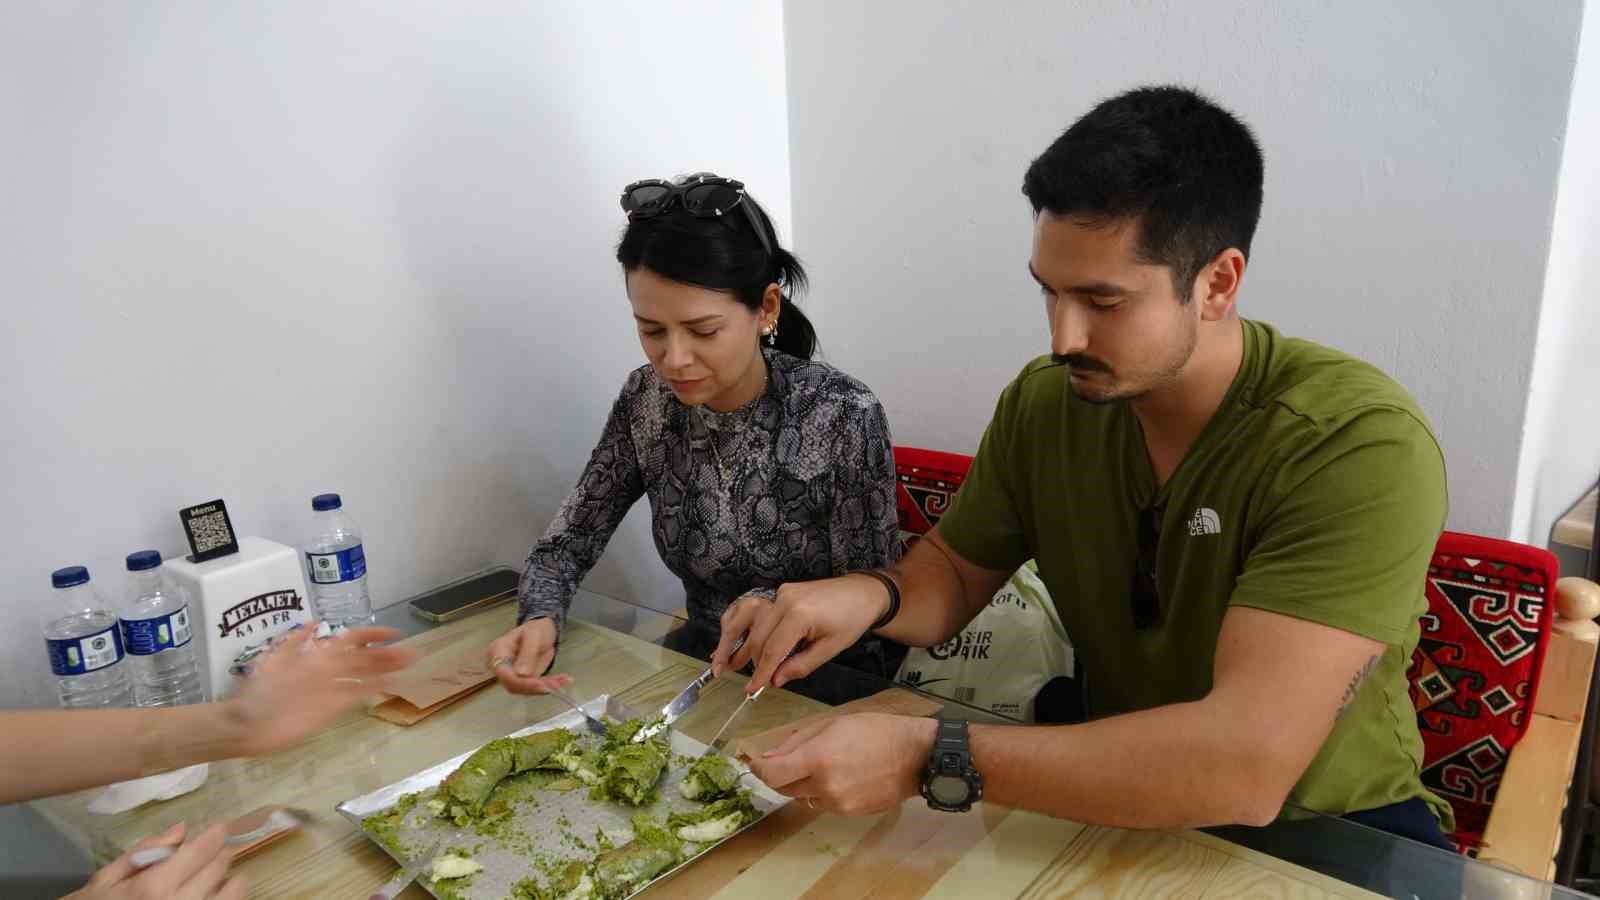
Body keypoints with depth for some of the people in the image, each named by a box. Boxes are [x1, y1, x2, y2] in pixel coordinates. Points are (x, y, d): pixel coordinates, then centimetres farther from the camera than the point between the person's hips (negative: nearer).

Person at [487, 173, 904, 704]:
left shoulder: (844, 416, -22)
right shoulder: (646, 401, -9)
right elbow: (568, 542, -5)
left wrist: (777, 605, -29)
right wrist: (539, 620, -25)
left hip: (827, 684, -2)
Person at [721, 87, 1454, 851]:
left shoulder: (1363, 445, -25)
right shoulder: (1043, 400, -9)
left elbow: (1246, 768, -33)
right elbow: (955, 569, 4)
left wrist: (928, 758, -35)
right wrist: (874, 597, -18)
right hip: (1123, 800, 3)